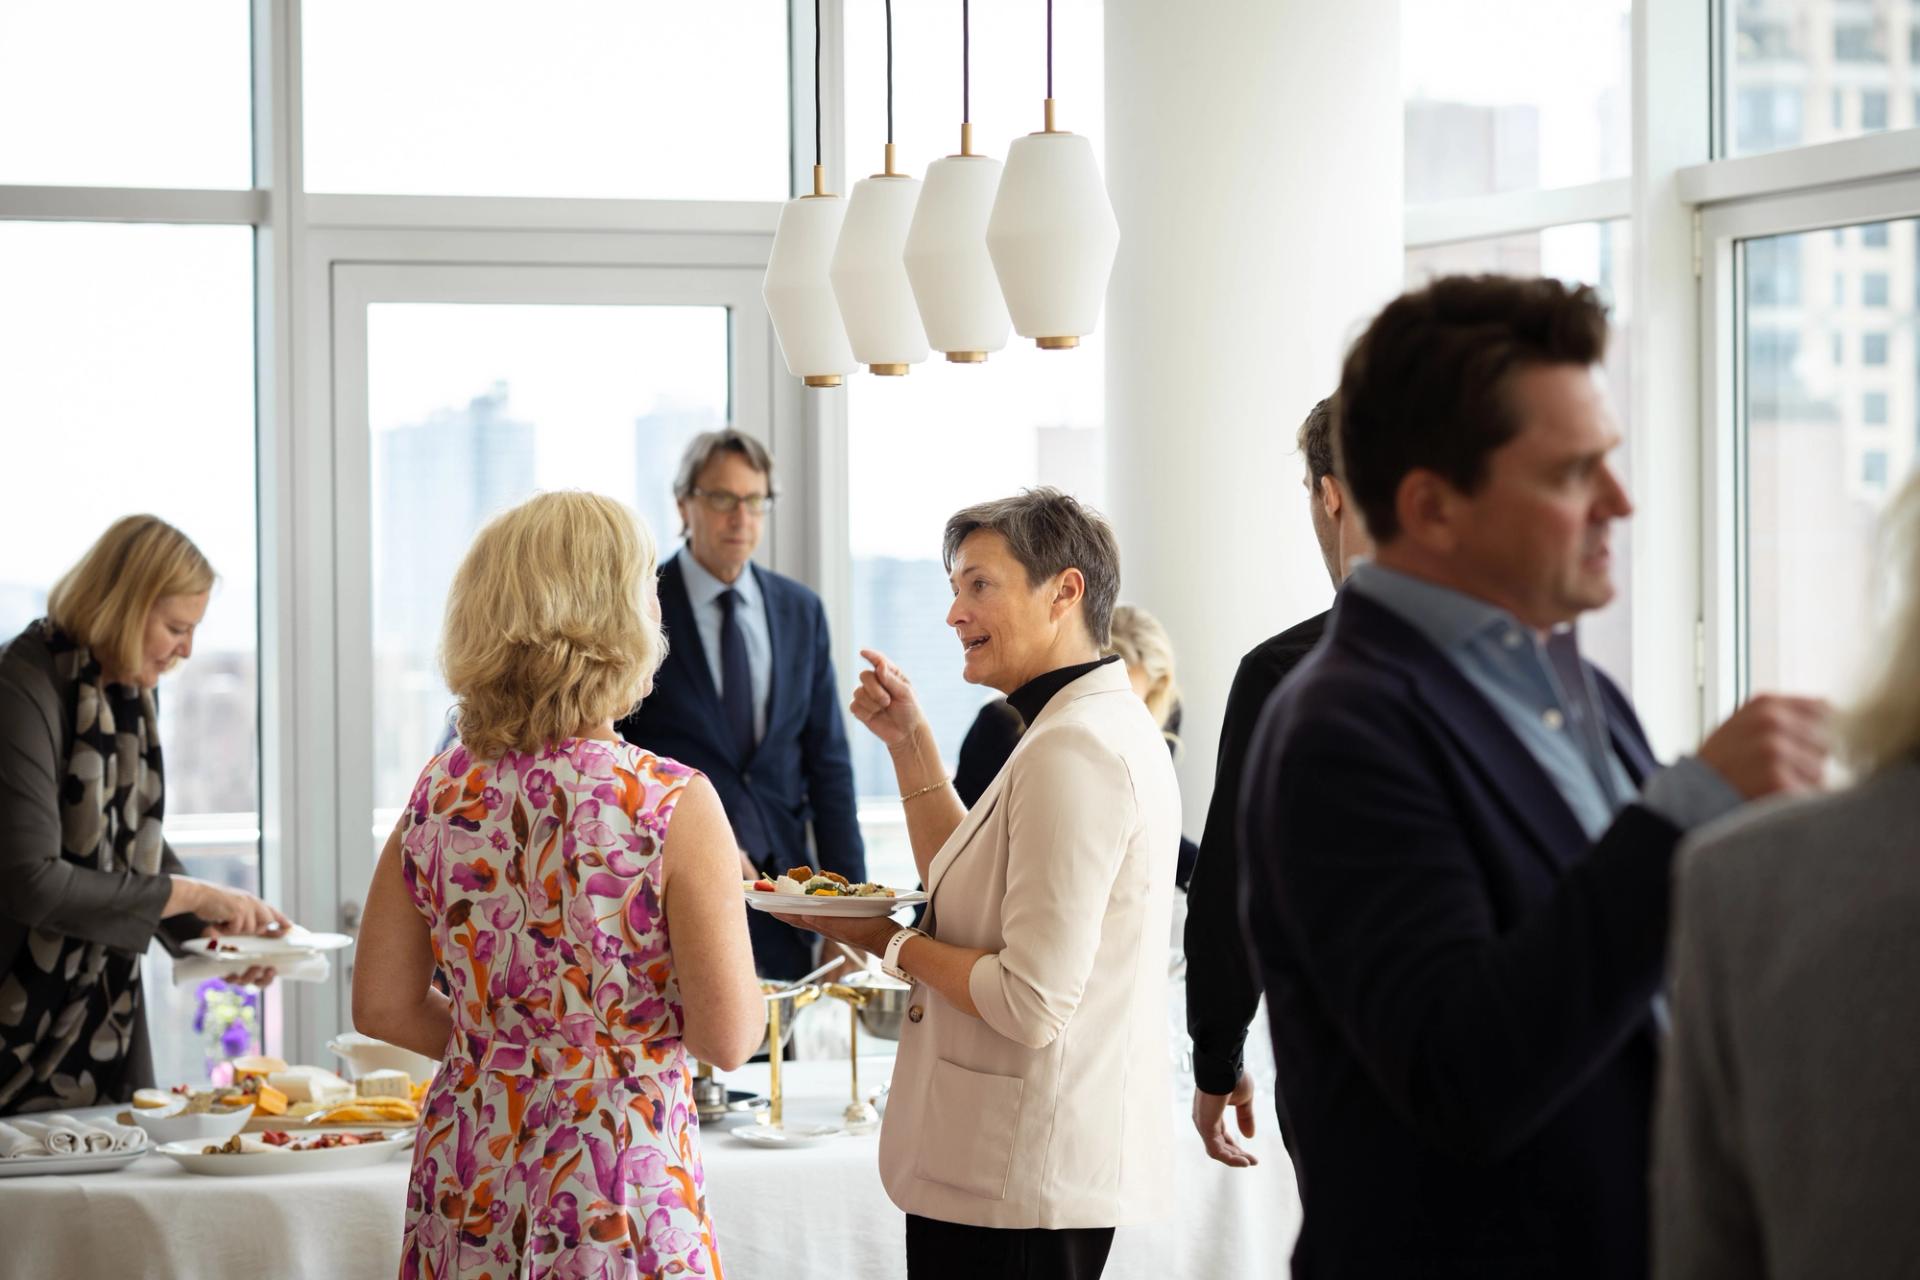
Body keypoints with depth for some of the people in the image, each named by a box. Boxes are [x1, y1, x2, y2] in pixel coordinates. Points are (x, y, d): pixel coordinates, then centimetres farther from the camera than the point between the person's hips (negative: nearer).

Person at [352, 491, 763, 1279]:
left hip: (466, 1187, 5)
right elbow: (728, 1037, -16)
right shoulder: (672, 806, -16)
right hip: (616, 1195, -5)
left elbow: (382, 1006, 5)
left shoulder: (440, 794, -1)